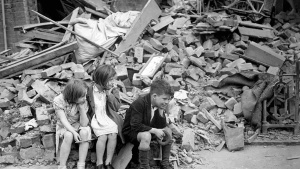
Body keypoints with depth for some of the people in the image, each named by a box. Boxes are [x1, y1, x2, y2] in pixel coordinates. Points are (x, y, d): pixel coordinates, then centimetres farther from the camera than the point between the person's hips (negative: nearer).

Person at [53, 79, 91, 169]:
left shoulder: (83, 102, -14)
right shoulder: (58, 101, -20)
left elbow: (84, 124, -18)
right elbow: (63, 120, -23)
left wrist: (82, 107, -29)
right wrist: (74, 132, -37)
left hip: (77, 125, 2)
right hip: (64, 127, -2)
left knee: (84, 132, -31)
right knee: (69, 135, -35)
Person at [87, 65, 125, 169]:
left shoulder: (113, 91, 0)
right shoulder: (90, 90, -6)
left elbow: (116, 107, -7)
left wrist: (109, 94, -15)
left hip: (110, 118, 2)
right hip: (96, 119, -2)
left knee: (113, 136, -21)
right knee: (102, 137, -23)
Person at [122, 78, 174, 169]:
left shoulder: (159, 106, -4)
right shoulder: (139, 104, -27)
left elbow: (162, 127, -5)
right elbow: (135, 126, -32)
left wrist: (161, 111, -20)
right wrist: (154, 130, -32)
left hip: (147, 130, 8)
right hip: (131, 132, -8)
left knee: (168, 131, -4)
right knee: (146, 135, -37)